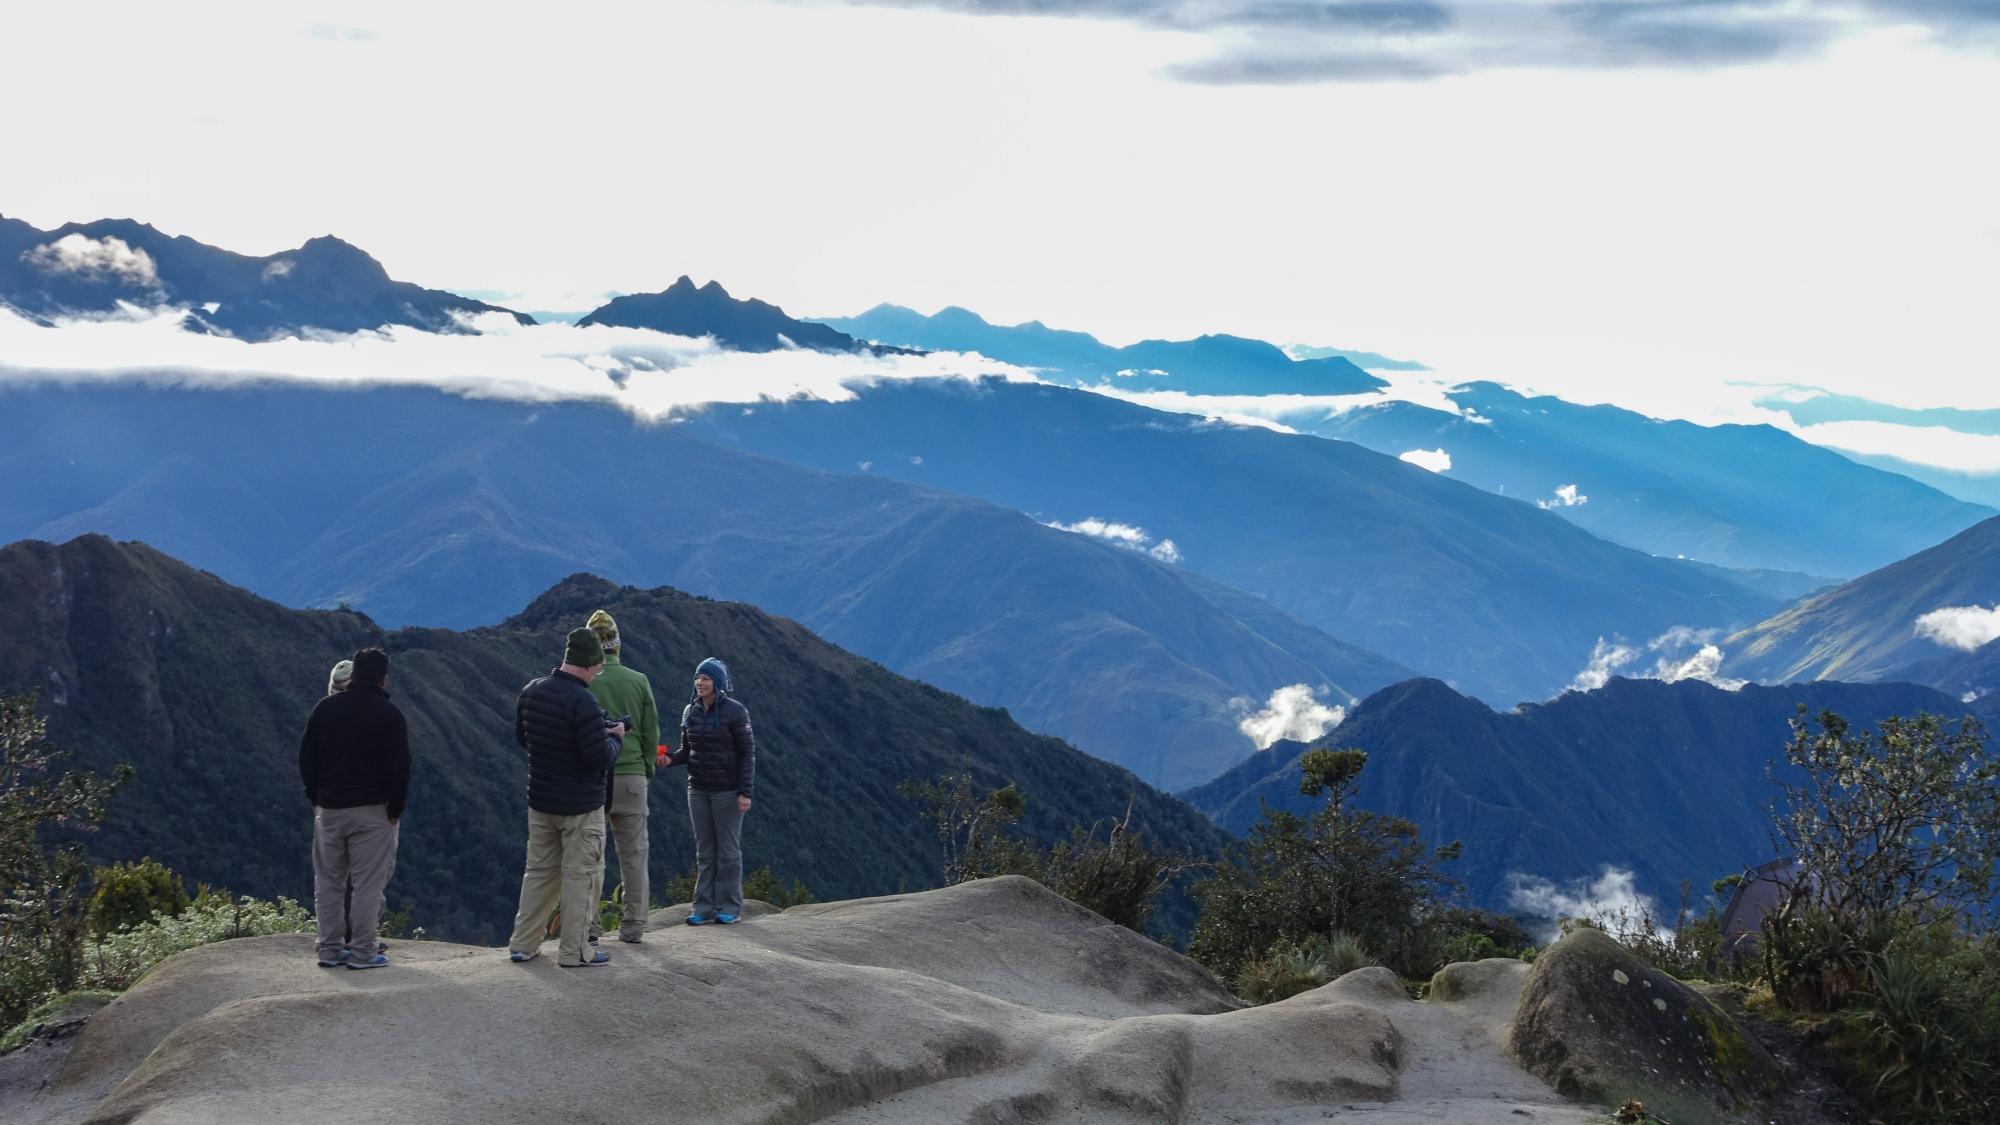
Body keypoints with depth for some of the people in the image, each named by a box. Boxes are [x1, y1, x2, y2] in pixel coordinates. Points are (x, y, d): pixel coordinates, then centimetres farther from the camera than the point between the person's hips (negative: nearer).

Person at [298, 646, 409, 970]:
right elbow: (399, 765, -8)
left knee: (328, 881, 12)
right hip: (371, 810, -4)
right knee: (367, 882, -1)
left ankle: (330, 949, 14)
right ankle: (361, 952, -2)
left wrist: (316, 797, 16)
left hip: (328, 808, 4)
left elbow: (306, 757, 11)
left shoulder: (325, 708, 8)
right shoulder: (388, 714, -5)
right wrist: (396, 808, 1)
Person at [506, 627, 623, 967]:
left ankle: (523, 944, 21)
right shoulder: (582, 703, -23)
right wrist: (616, 737, -3)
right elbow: (600, 758, -22)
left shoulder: (531, 691, 2)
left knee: (539, 871, 17)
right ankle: (574, 951, 8)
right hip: (580, 806, -7)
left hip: (540, 800, 7)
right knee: (581, 876, 3)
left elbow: (521, 737, 16)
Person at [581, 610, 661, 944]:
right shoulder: (639, 681, 0)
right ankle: (632, 925, 11)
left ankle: (587, 925, 5)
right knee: (633, 854, 8)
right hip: (632, 776, 2)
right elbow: (651, 733, 5)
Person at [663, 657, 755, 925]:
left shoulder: (735, 712, -9)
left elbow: (747, 753, -9)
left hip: (727, 791, -5)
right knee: (704, 850, 8)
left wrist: (745, 792, -14)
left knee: (728, 849, 2)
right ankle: (704, 907, 11)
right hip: (698, 789, 5)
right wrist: (671, 759, -8)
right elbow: (687, 750, 14)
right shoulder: (690, 711, 7)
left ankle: (729, 907, 9)